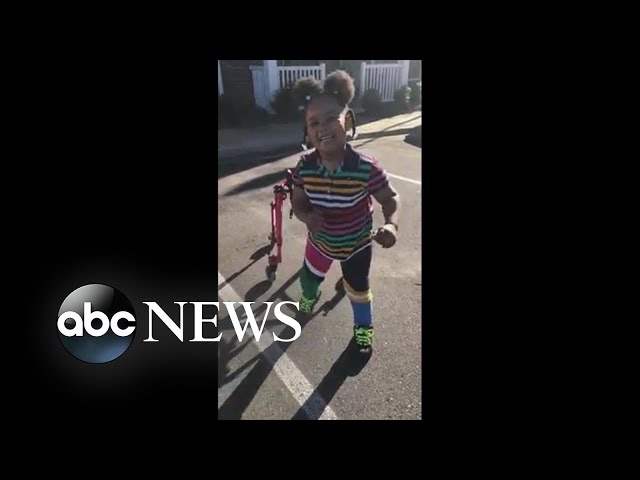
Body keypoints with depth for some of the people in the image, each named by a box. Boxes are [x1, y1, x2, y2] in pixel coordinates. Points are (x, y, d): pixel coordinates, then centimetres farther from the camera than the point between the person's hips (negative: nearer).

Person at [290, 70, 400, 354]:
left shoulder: (366, 168, -30)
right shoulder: (304, 167, -22)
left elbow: (390, 198, -17)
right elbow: (298, 202, -8)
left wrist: (391, 224, -36)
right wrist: (306, 216, -30)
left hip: (357, 243, -2)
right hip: (320, 241, 3)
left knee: (358, 289, 18)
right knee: (308, 279, 25)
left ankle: (363, 326, 49)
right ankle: (310, 296, 64)